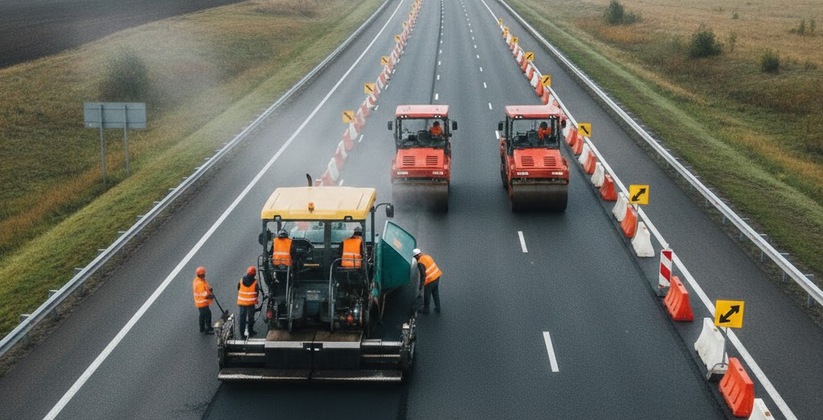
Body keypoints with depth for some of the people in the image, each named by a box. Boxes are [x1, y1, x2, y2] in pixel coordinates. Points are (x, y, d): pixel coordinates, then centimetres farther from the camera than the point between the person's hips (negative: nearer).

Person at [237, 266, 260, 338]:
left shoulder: (241, 281, -5)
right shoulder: (254, 282, -13)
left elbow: (238, 290, 6)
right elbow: (257, 293, -3)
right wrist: (256, 299, 16)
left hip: (241, 302, 3)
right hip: (251, 303, -3)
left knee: (242, 317, 11)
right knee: (250, 317, 9)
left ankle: (242, 332, 14)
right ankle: (250, 332, 16)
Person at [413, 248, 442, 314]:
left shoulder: (420, 263, -21)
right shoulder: (427, 256, 3)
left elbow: (423, 274, -23)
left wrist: (421, 285, -16)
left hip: (430, 280, -8)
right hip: (437, 276, 8)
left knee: (427, 295, 13)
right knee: (436, 293, 22)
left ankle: (426, 310, 29)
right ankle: (437, 309, 33)